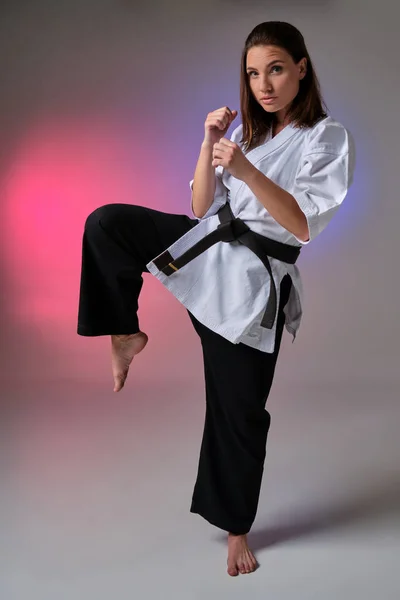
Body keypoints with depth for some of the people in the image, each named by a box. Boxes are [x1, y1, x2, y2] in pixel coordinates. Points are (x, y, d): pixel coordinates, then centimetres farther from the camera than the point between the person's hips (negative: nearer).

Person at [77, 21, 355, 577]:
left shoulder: (327, 138, -6)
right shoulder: (249, 130, 12)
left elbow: (303, 225, -17)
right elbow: (202, 207, 7)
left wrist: (244, 168, -28)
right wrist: (209, 144, -8)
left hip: (251, 278, -5)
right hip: (208, 244, 5)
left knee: (239, 411, 4)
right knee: (106, 223, -15)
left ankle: (236, 527, 25)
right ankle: (125, 333, 2)